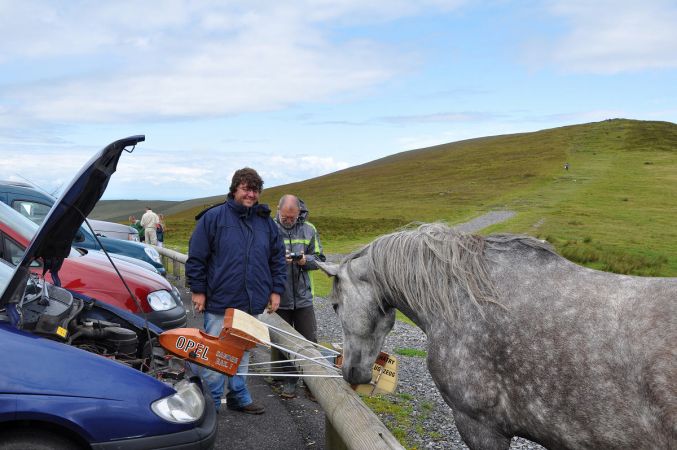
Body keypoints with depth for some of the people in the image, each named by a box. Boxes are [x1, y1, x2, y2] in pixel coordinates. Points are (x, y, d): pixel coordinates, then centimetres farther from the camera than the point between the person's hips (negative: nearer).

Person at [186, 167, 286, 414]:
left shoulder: (266, 222, 8)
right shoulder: (213, 218, -5)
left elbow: (278, 258, 13)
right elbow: (196, 257, -4)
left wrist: (276, 290, 8)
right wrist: (198, 290, -6)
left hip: (251, 303, 5)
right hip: (219, 302, -4)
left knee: (243, 353, 17)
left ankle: (238, 396, 30)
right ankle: (211, 402, 15)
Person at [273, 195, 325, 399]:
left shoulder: (309, 230, 3)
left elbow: (319, 258, 6)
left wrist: (305, 260, -14)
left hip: (303, 296, 1)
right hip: (279, 296, -1)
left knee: (309, 341, 5)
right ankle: (289, 381, 23)